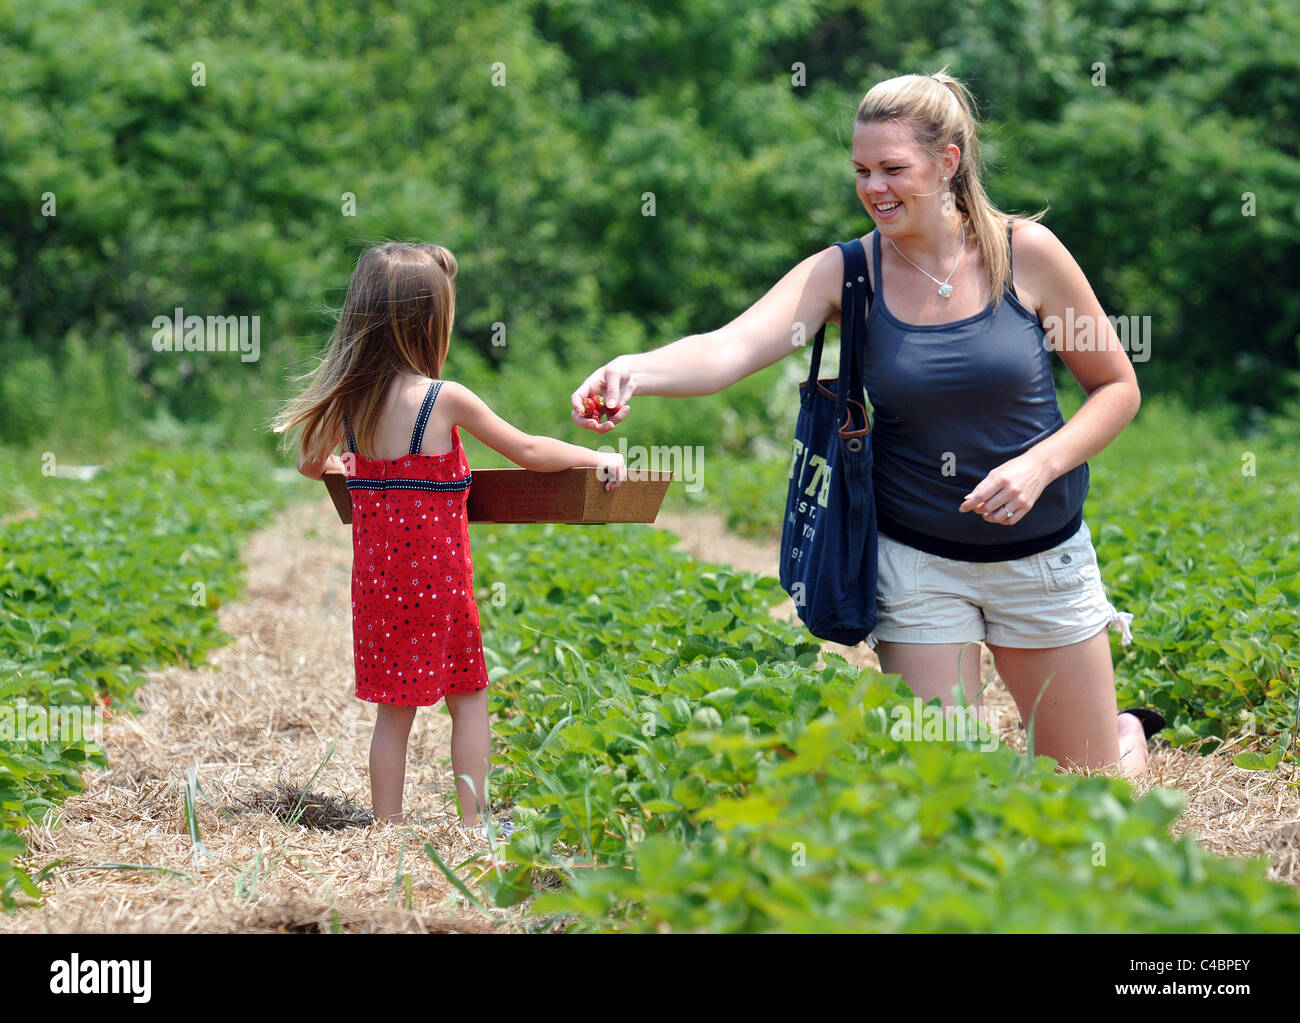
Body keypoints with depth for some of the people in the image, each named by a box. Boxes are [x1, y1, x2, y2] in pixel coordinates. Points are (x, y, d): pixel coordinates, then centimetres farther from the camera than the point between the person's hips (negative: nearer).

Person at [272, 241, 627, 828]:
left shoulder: (348, 399, 0)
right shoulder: (445, 399, -14)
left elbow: (310, 463, 17)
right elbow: (528, 452, -7)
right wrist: (597, 458, 6)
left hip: (377, 576, 4)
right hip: (437, 575, -4)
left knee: (394, 708, 13)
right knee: (469, 698, 11)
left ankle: (386, 826, 15)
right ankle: (473, 823, 10)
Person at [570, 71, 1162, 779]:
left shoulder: (1024, 253, -10)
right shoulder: (845, 274, -10)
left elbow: (1117, 387, -1)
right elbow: (730, 348, -26)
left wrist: (1040, 465, -18)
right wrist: (636, 369, -46)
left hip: (1041, 556, 0)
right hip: (919, 564, 0)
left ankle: (1127, 734, 47)